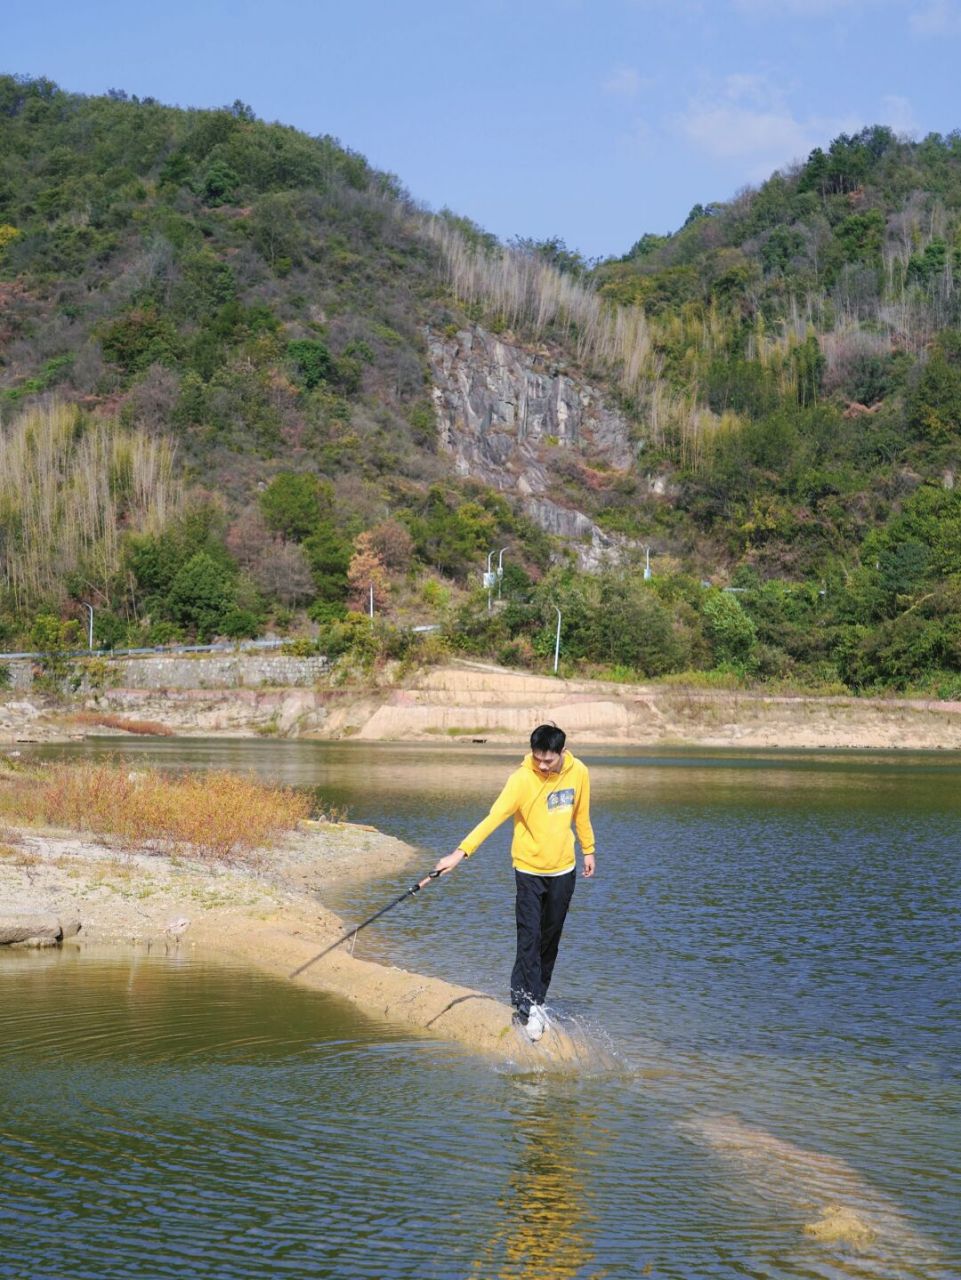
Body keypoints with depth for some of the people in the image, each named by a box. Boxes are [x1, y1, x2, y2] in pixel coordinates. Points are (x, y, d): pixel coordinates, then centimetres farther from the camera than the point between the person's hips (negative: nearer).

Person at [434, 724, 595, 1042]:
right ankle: (528, 1006, -7)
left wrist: (587, 850, 19)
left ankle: (534, 1001, 21)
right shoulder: (522, 779, -19)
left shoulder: (578, 773, -6)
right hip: (529, 869, -4)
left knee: (550, 939, 10)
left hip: (563, 870, 4)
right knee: (529, 938, -11)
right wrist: (461, 852, -37)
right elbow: (493, 818, -27)